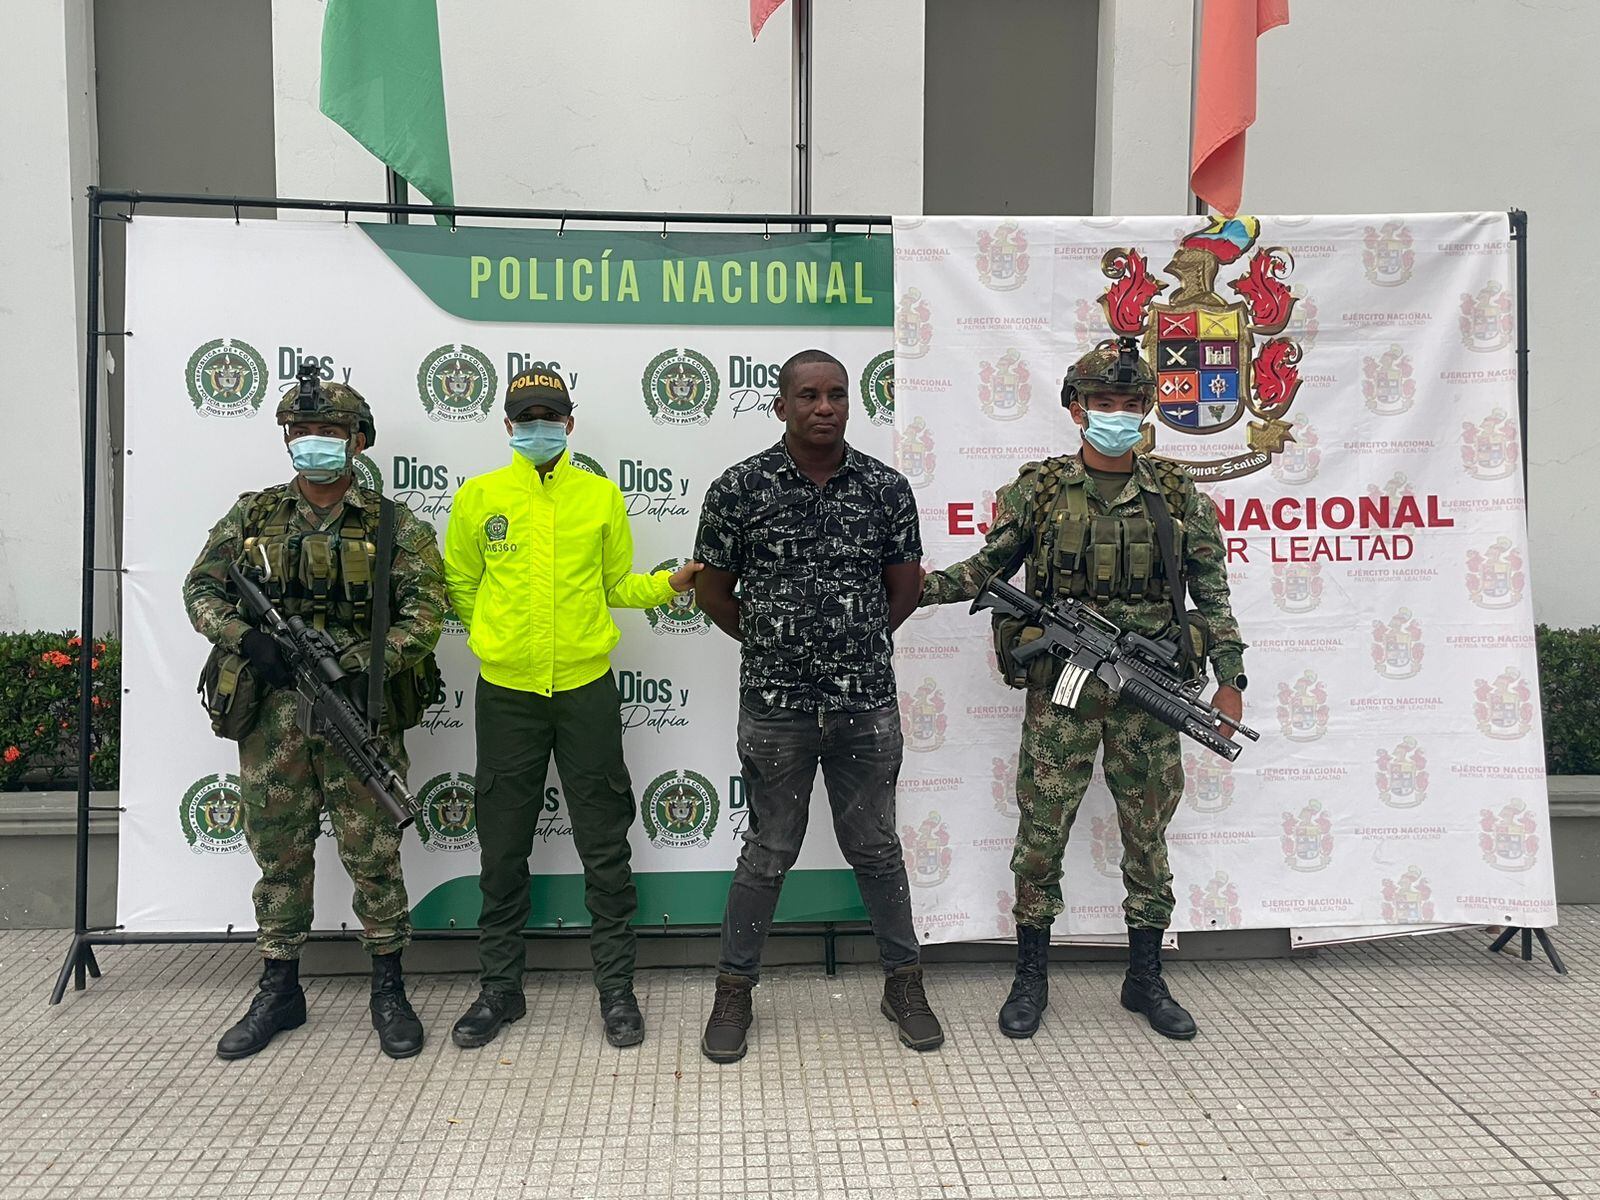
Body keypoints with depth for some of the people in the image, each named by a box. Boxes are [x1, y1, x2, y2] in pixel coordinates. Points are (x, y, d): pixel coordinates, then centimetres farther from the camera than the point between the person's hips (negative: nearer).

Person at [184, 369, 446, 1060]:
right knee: (278, 853, 12)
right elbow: (201, 589, 10)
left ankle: (388, 990, 17)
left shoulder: (392, 525, 1)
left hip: (362, 712, -3)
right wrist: (246, 638, -9)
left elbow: (426, 609, -7)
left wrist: (362, 666, -19)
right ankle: (279, 990, 27)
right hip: (272, 712, 3)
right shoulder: (253, 516, 10)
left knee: (373, 852, 3)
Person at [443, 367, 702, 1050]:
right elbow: (460, 584, 11)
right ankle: (499, 987, 27)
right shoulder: (479, 497, 2)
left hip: (587, 689, 0)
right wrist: (501, 638, 9)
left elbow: (619, 585, 9)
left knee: (605, 846, 6)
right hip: (506, 693, 0)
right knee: (503, 847, 10)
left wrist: (671, 583, -7)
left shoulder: (601, 495, 3)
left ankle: (616, 987, 20)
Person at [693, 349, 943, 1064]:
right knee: (769, 853, 10)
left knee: (875, 848, 14)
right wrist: (774, 645, 10)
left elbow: (904, 588, 11)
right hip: (775, 707, -1)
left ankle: (903, 981, 32)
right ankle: (734, 988, 28)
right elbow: (714, 593, 5)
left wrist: (857, 645, 12)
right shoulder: (739, 489, -5)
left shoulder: (886, 488, 0)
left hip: (868, 705, 2)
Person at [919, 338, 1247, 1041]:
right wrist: (919, 585, -11)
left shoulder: (1178, 496, 5)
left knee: (1147, 835, 10)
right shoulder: (1038, 491, 1)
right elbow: (987, 569, 4)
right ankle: (1031, 978, 19)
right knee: (1041, 831, 3)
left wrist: (1229, 679, 2)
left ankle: (1145, 978, 27)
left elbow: (1212, 594, 7)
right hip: (1060, 688, -1)